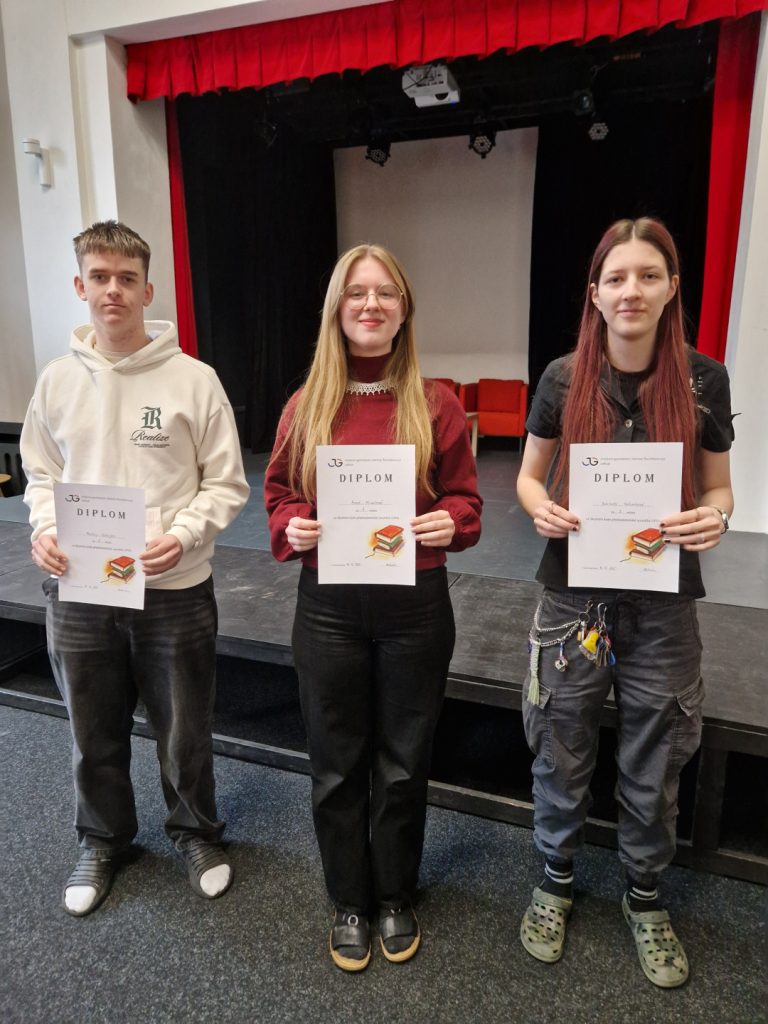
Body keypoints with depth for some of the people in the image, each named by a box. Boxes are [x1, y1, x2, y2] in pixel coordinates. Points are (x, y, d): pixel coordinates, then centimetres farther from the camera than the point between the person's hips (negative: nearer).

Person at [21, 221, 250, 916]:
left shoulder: (194, 379, -8)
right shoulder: (57, 381, 2)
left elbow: (226, 484, -5)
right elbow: (41, 473, 12)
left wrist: (183, 535, -20)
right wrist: (44, 530, -7)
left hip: (174, 591, -2)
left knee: (185, 733, 14)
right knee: (95, 735, 19)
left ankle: (197, 832, 42)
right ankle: (104, 839, 46)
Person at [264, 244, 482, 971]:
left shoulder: (436, 404, -3)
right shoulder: (306, 406, 0)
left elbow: (464, 497, 2)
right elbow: (278, 494, 7)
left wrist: (450, 523, -19)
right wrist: (294, 527, -13)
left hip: (415, 607, 0)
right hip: (328, 608, 1)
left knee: (403, 763, 16)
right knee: (337, 766, 15)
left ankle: (396, 898, 41)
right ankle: (348, 902, 40)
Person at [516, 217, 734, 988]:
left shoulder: (703, 380, -5)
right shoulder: (563, 378, -5)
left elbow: (718, 489, 4)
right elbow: (529, 475, 5)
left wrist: (715, 517, -18)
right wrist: (540, 508, -16)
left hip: (662, 604, 1)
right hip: (573, 598, 0)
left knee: (653, 767, 16)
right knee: (562, 754, 15)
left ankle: (644, 896, 43)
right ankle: (555, 880, 41)